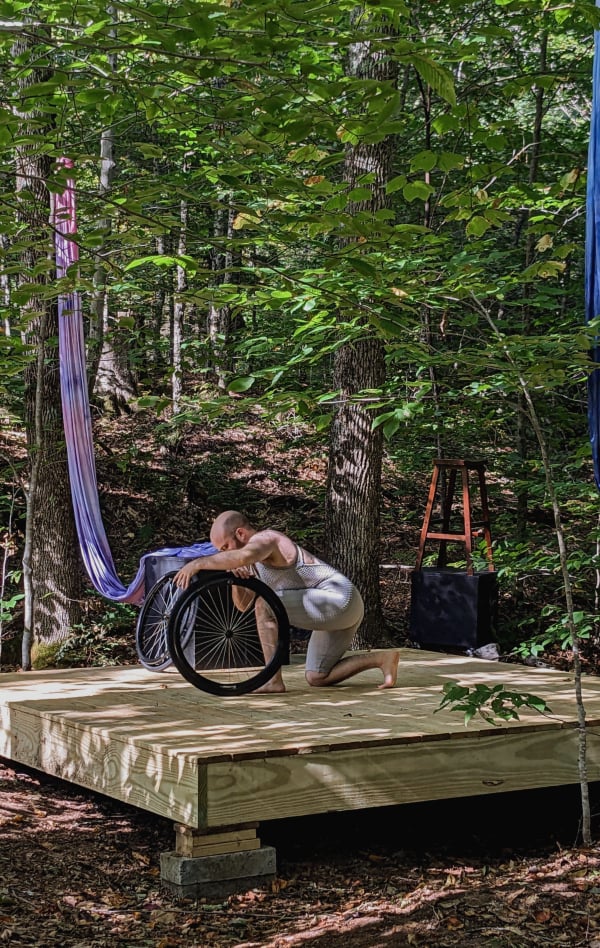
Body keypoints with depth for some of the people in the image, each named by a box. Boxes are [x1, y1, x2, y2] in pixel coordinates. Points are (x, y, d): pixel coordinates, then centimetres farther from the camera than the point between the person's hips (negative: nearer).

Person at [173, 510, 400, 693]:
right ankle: (382, 658, 13)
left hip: (337, 600, -11)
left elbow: (243, 555, -40)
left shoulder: (264, 539, -15)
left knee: (264, 604, -18)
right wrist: (235, 576, -6)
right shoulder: (255, 561, 16)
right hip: (340, 610, 11)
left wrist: (197, 563, -33)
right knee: (317, 678, 15)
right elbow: (242, 604, 13)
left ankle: (273, 680, -14)